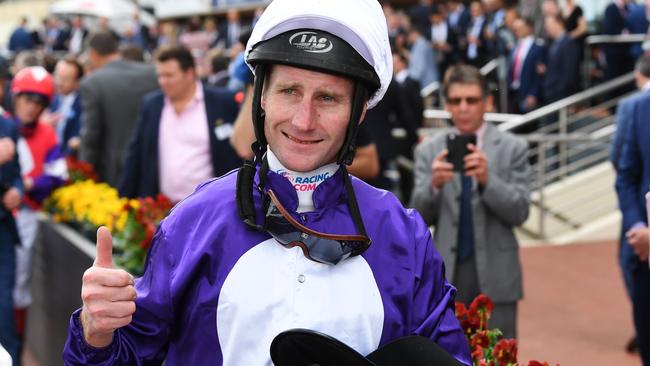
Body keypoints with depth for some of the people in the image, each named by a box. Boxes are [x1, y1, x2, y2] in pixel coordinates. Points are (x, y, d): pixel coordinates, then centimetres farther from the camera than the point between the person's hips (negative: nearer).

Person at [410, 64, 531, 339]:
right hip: (446, 272, 2)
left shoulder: (512, 148, 0)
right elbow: (418, 218, 0)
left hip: (495, 273, -2)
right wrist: (434, 185, -20)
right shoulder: (429, 150, 5)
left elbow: (519, 212, -7)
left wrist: (487, 180, -23)